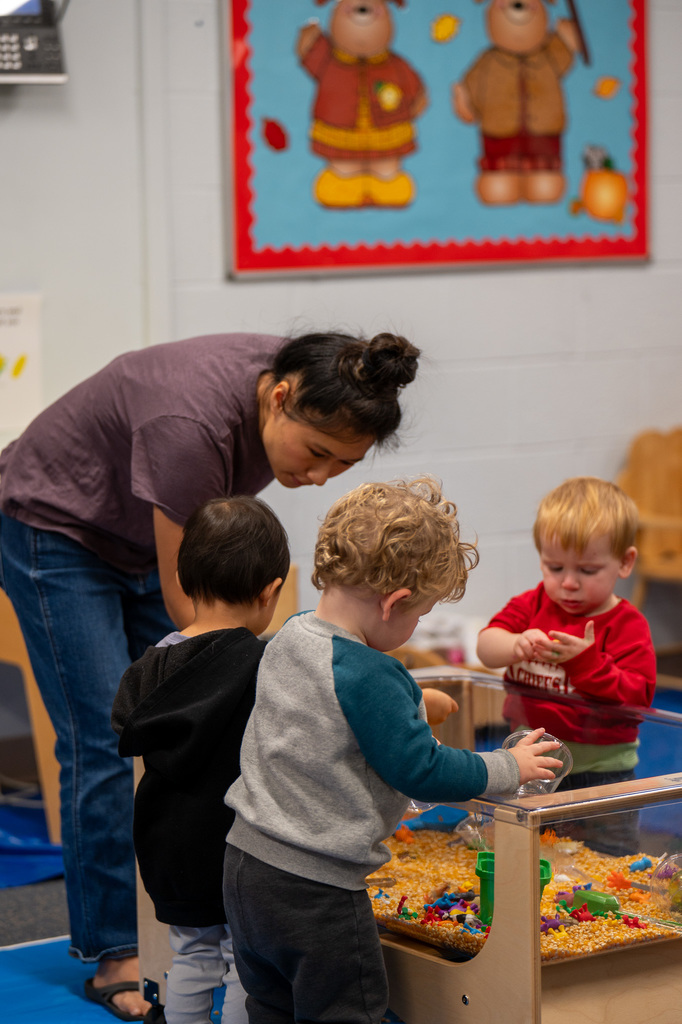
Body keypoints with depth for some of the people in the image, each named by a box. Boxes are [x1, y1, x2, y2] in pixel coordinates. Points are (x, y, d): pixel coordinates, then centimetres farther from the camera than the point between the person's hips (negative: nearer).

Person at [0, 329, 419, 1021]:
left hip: (147, 536, 7)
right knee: (106, 740, -10)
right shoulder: (193, 424, -40)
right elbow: (184, 605, -31)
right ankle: (115, 955, -1)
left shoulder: (304, 396, -17)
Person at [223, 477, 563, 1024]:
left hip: (246, 859, 8)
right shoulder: (369, 677, -23)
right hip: (314, 889, -8)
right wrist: (510, 767, -5)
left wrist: (411, 702, 25)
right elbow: (421, 771, -19)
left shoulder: (288, 638, 3)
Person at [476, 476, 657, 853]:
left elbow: (636, 698, -20)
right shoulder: (533, 605, 4)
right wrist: (517, 645, -29)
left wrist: (586, 661, -32)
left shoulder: (627, 626, -10)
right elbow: (486, 645, -7)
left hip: (599, 771, -4)